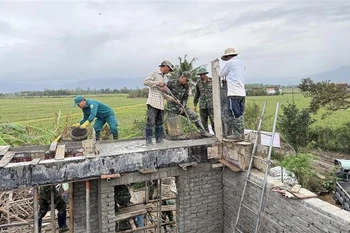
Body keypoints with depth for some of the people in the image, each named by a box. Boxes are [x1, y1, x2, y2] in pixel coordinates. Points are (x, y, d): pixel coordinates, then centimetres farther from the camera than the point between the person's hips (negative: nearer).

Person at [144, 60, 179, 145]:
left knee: (160, 122, 10)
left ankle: (159, 140, 18)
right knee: (151, 122, -7)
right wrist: (158, 83, -14)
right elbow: (146, 82, -15)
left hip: (160, 104, 8)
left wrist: (172, 99, 17)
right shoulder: (154, 73, 0)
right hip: (153, 102, -8)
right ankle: (148, 140, -1)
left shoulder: (164, 77, 23)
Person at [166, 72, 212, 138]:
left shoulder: (186, 87, -1)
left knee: (194, 116, -5)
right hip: (172, 107, -3)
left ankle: (202, 132, 0)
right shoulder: (171, 83, -13)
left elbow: (185, 98, 1)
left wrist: (183, 107, -12)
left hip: (181, 106, 4)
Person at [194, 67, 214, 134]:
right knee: (203, 122, 4)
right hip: (202, 106, 3)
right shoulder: (198, 83, 7)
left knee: (213, 120, -7)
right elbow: (197, 94, 16)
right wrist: (195, 105, 15)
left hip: (211, 104, -3)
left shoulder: (212, 81, 0)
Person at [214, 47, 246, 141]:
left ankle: (236, 134, -2)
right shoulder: (242, 63, 20)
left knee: (234, 114, -4)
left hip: (233, 93, -8)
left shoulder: (230, 63, -3)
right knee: (239, 114, 11)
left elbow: (221, 74, 8)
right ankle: (241, 134, 15)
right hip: (242, 93, 8)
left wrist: (216, 65, 22)